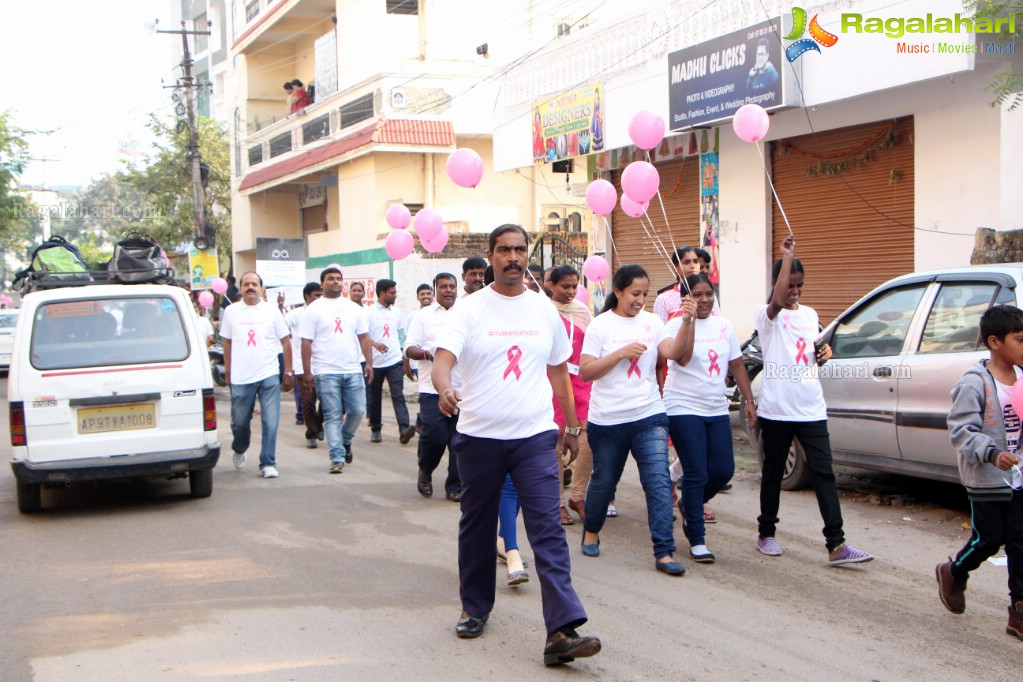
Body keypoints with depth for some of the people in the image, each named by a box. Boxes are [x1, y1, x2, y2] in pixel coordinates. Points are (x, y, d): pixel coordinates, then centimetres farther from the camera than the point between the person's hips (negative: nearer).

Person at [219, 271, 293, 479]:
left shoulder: (271, 311, 3)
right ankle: (239, 451, 39)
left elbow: (286, 342, 7)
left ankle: (268, 463, 4)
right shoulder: (231, 312, 6)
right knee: (240, 422, 11)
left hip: (269, 377, -1)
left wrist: (288, 373, 4)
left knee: (270, 423, -5)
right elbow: (227, 344, 14)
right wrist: (228, 373, 11)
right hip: (240, 378, 1)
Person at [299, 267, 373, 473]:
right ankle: (337, 458, 1)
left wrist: (368, 362, 3)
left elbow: (364, 336, 14)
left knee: (358, 410, 2)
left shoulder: (353, 308, 13)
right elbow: (306, 342, -2)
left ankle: (345, 441, 29)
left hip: (353, 370, 4)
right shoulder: (314, 309, 1)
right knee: (332, 416, -2)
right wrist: (306, 371, -7)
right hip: (326, 372, -4)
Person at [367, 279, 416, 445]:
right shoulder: (369, 313, -4)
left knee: (398, 395, -10)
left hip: (395, 362, 2)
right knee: (375, 397, 8)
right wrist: (374, 344, -30)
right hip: (375, 363, -2)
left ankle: (404, 429, -21)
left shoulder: (397, 312, 10)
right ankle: (375, 429, 22)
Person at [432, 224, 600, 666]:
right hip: (479, 436, -1)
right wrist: (444, 389, -36)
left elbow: (558, 372, 17)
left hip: (535, 437, 1)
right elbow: (442, 359, -15)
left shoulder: (544, 311, 8)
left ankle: (562, 630, -13)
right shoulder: (470, 310, -2)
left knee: (548, 532, -9)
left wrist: (572, 425, 18)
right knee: (477, 527, 14)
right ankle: (474, 608, 33)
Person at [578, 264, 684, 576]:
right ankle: (591, 531, 41)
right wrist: (622, 352, -17)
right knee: (603, 481, 14)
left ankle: (664, 553, -7)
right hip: (607, 420, -2)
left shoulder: (652, 322, 6)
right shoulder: (601, 325, -4)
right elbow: (585, 372, -11)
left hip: (649, 417, 2)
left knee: (659, 482, -9)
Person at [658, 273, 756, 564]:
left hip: (717, 410, 6)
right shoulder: (677, 324, -8)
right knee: (697, 473, -7)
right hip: (684, 409, -6)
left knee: (724, 471, 2)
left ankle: (688, 506, 32)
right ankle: (697, 541, 1)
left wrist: (749, 400, 12)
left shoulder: (724, 326, 10)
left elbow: (737, 364, 17)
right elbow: (680, 356, -28)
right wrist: (688, 320, -34)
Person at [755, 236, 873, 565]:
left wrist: (824, 353, 1)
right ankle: (766, 533, 25)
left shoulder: (810, 314, 14)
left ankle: (836, 544, -6)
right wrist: (787, 257, -26)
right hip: (777, 409, -4)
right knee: (773, 473, 8)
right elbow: (778, 301, -28)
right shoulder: (766, 315, -4)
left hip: (811, 408, 4)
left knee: (824, 473, -3)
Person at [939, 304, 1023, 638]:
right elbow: (961, 430, -18)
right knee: (988, 539, 4)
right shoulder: (975, 383, -16)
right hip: (986, 481, -6)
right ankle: (952, 575, 33)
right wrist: (992, 454, -29)